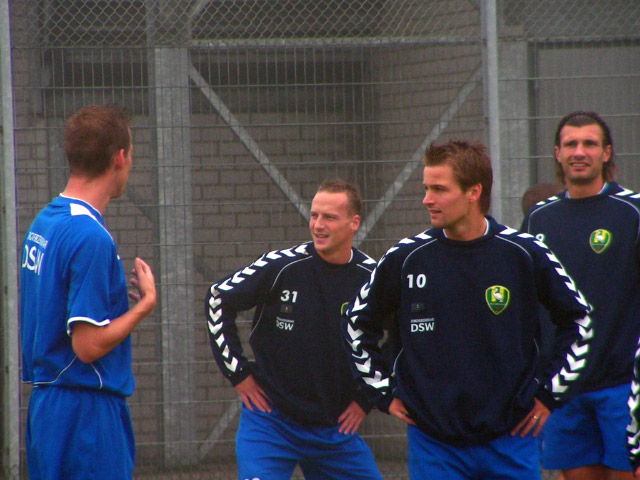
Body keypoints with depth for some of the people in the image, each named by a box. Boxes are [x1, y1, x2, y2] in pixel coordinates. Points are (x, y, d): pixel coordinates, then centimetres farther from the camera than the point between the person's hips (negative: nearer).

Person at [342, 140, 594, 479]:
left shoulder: (526, 255, -3)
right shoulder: (405, 259, -2)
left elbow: (579, 321, 10)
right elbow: (356, 324, 13)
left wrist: (549, 394, 6)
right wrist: (384, 393, 9)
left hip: (510, 438, 0)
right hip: (433, 443, 0)